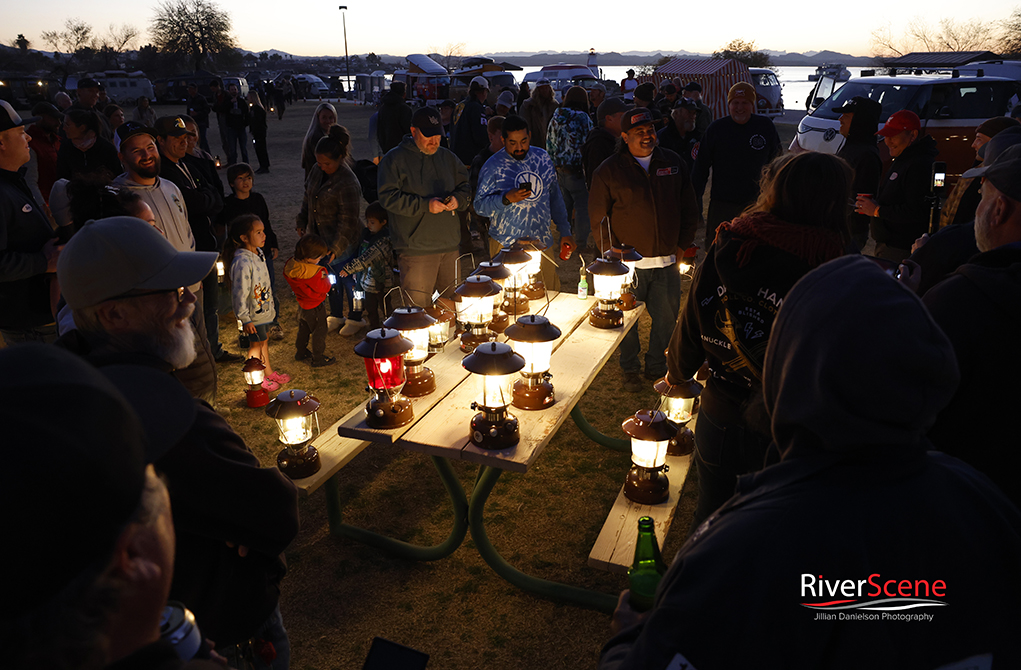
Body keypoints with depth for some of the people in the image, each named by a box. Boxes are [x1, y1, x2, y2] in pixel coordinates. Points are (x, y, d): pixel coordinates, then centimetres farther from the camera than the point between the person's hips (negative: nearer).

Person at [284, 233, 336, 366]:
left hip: (302, 305, 8)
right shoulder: (313, 273, -36)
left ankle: (300, 352, 43)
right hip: (315, 307, -8)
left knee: (303, 329, 27)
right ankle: (318, 359, 23)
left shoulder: (291, 265, -10)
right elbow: (323, 288, -26)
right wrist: (325, 278, -7)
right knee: (319, 332, 10)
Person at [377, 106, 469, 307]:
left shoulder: (448, 157, 15)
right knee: (418, 306, -5)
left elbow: (466, 185, 21)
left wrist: (458, 199, -3)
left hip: (450, 245, 5)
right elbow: (388, 197, -10)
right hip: (416, 248, -5)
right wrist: (425, 205, -17)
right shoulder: (394, 159, -1)